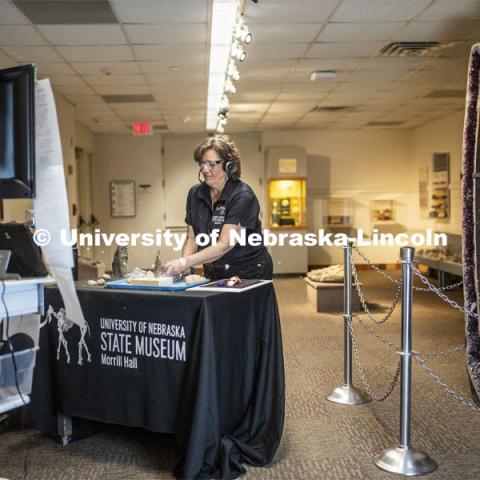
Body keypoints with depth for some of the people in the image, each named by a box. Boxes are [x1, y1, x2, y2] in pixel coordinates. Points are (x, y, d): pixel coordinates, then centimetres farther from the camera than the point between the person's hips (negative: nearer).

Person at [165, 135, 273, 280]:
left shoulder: (242, 196, -16)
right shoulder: (195, 193, 1)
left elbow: (224, 245, -22)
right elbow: (192, 238, 4)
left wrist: (185, 262, -29)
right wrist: (182, 267, -14)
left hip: (250, 274, -4)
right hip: (213, 275, 5)